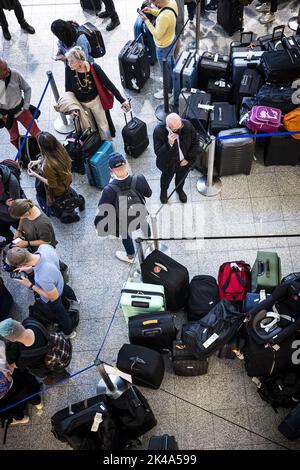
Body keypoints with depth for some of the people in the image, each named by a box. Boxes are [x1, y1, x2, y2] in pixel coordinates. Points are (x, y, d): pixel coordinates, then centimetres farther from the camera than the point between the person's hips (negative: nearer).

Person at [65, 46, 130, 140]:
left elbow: (108, 84, -20)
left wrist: (122, 100, -19)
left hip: (95, 101, -1)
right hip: (80, 104, 2)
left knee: (103, 125, 17)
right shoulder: (69, 70, -23)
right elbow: (68, 90, -11)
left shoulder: (94, 68, -28)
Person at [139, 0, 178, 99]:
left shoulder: (164, 17, -42)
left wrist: (146, 20, -23)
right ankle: (173, 83, 56)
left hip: (164, 47, -8)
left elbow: (157, 35, -28)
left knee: (166, 70, 17)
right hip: (172, 41, 8)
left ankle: (168, 91, 40)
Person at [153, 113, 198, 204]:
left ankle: (179, 189, 66)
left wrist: (189, 158, -13)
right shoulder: (159, 131, -35)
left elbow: (195, 143, -11)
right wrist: (169, 144, -47)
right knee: (167, 177, 29)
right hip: (168, 164, -2)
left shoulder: (187, 125, -28)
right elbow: (158, 153, -31)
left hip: (184, 162, 2)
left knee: (181, 177, 31)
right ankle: (163, 190, 64)